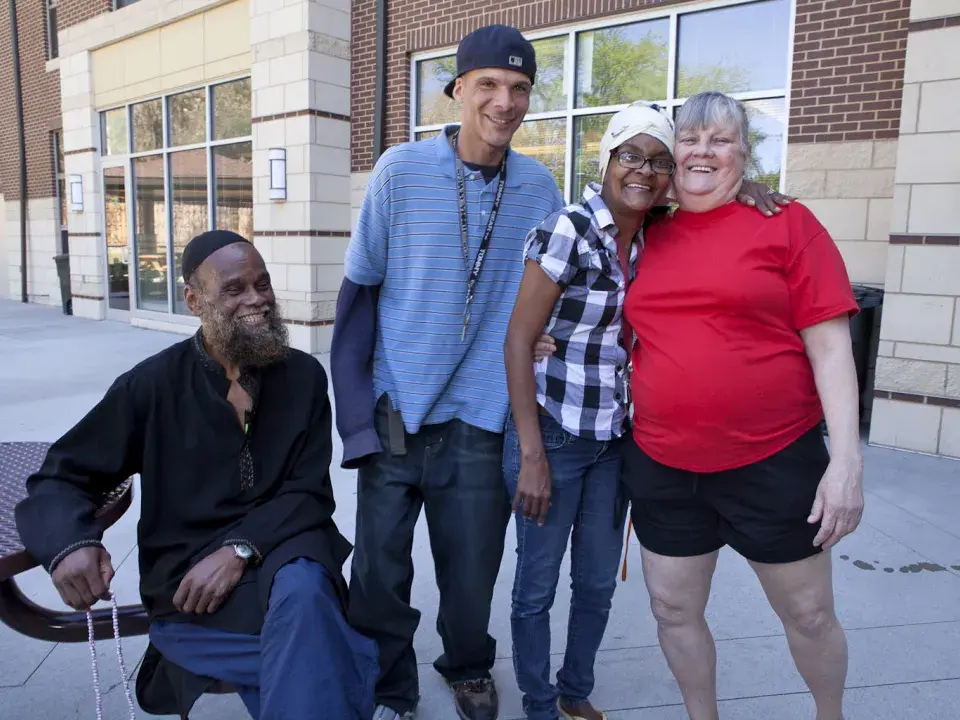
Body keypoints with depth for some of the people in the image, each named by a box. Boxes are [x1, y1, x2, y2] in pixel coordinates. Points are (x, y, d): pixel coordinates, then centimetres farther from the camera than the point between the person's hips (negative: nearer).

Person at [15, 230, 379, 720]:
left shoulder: (304, 377, 2)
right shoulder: (153, 384, 0)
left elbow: (309, 492, 0)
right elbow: (61, 477, 5)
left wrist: (240, 549, -17)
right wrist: (70, 543, -18)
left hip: (282, 554, 2)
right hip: (187, 582, -1)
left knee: (303, 590, -34)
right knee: (310, 652, -30)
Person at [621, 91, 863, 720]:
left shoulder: (787, 223, -5)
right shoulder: (650, 239, 6)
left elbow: (829, 346, -8)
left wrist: (847, 459, -14)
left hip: (774, 462, -3)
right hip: (663, 467, 4)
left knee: (809, 614, 15)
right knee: (673, 608, 14)